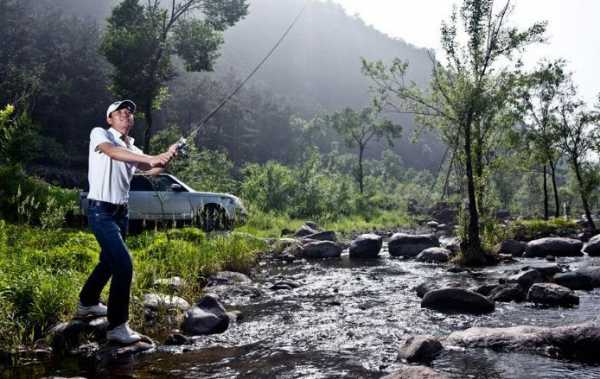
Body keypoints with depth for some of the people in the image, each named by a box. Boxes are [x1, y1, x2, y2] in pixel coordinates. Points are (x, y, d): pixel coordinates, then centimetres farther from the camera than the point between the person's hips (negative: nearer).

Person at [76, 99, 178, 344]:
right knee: (124, 265, -17)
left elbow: (150, 171, 0)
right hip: (101, 212, -8)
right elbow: (112, 152, -28)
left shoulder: (132, 148, 14)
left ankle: (87, 303, 44)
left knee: (109, 261, 22)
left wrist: (167, 158, -20)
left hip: (121, 212, 8)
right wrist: (151, 158, -37)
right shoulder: (99, 134, -6)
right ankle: (117, 326, -10)